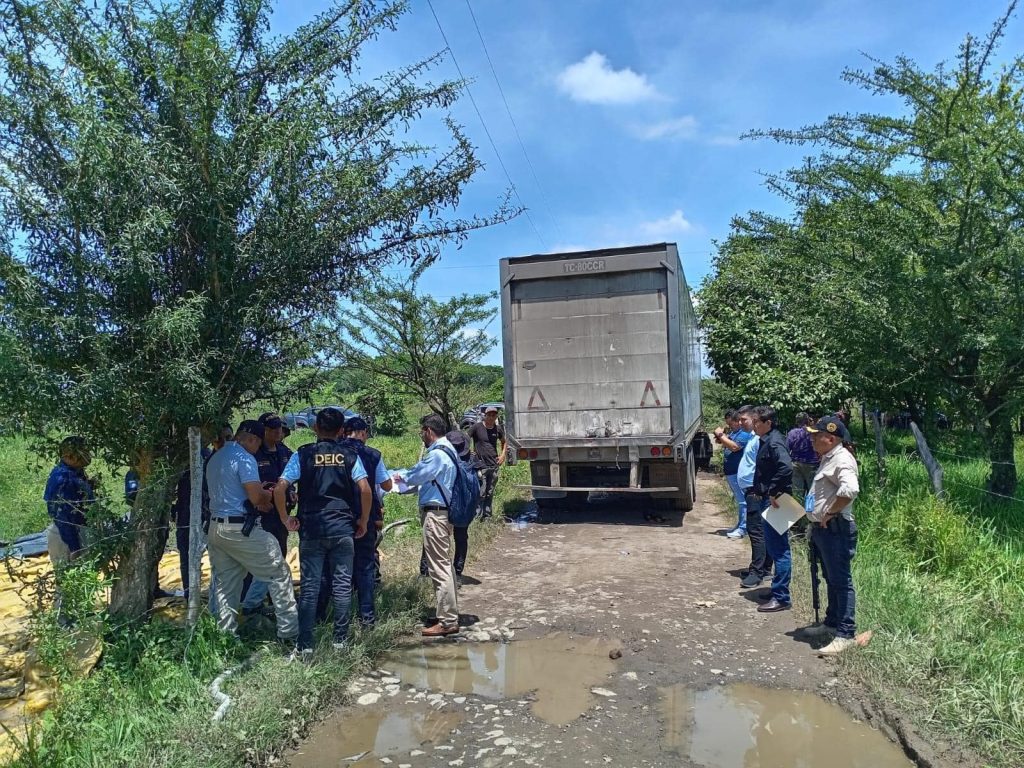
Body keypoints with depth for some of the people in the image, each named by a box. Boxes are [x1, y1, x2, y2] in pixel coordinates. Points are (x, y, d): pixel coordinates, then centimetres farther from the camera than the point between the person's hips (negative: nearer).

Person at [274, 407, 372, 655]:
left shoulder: (303, 454, 0)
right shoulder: (349, 455, 2)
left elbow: (280, 488, -8)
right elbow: (365, 490, -8)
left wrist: (285, 519, 4)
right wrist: (363, 521, 4)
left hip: (310, 529, 0)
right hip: (343, 528, 0)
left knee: (309, 586, 5)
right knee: (342, 585, 8)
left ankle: (305, 644, 8)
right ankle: (340, 639, 14)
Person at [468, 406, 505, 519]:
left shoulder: (498, 429, 7)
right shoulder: (477, 427, -7)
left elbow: (503, 442, 24)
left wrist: (503, 454, 11)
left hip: (494, 466, 5)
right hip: (480, 466, -5)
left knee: (490, 494, 12)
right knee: (480, 494, -8)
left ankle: (487, 516, 21)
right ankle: (478, 517, -1)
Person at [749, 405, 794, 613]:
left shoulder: (774, 442, -17)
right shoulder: (766, 441, 14)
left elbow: (786, 467, -32)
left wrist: (774, 493, -26)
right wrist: (758, 492, 12)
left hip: (774, 503, -11)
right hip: (766, 501, 11)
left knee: (778, 549, -4)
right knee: (774, 547, 17)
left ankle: (781, 597, 2)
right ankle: (778, 590, 28)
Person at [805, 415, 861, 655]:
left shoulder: (842, 460, -18)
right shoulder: (827, 458, 15)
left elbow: (850, 490, -35)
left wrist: (830, 513, -23)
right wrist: (816, 521, 19)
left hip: (836, 530, -11)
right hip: (822, 529, 11)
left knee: (841, 581, -4)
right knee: (831, 580, 20)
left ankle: (846, 634, 3)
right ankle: (831, 622, 32)